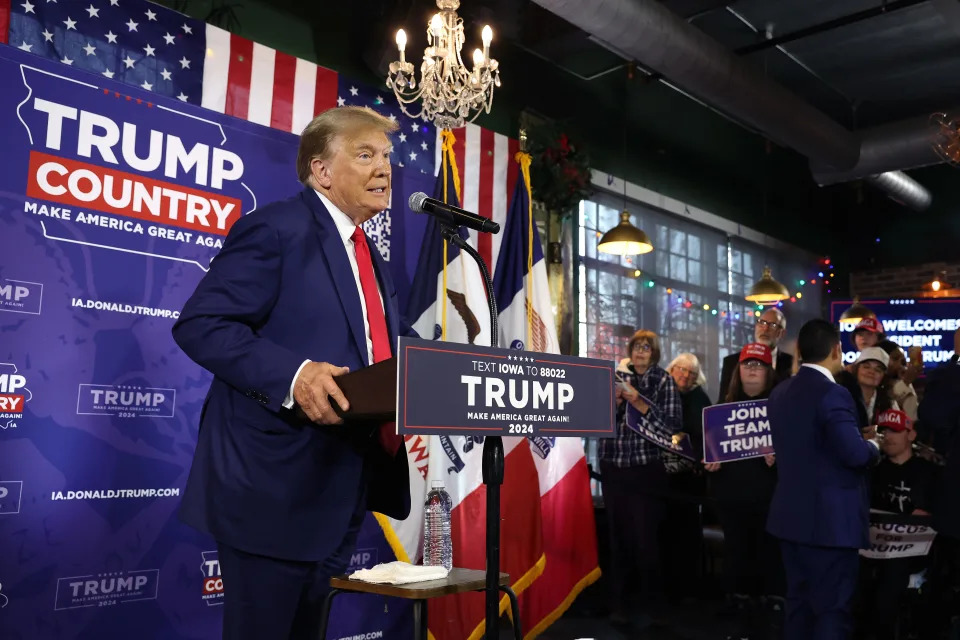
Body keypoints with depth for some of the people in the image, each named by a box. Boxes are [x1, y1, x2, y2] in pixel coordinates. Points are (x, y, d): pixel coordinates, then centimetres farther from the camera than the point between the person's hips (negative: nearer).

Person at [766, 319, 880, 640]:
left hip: (791, 515, 8)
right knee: (833, 607, 2)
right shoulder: (833, 394, -18)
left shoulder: (780, 393, 8)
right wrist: (872, 444, 1)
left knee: (798, 602, 17)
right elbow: (855, 455, -22)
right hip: (830, 519, -8)